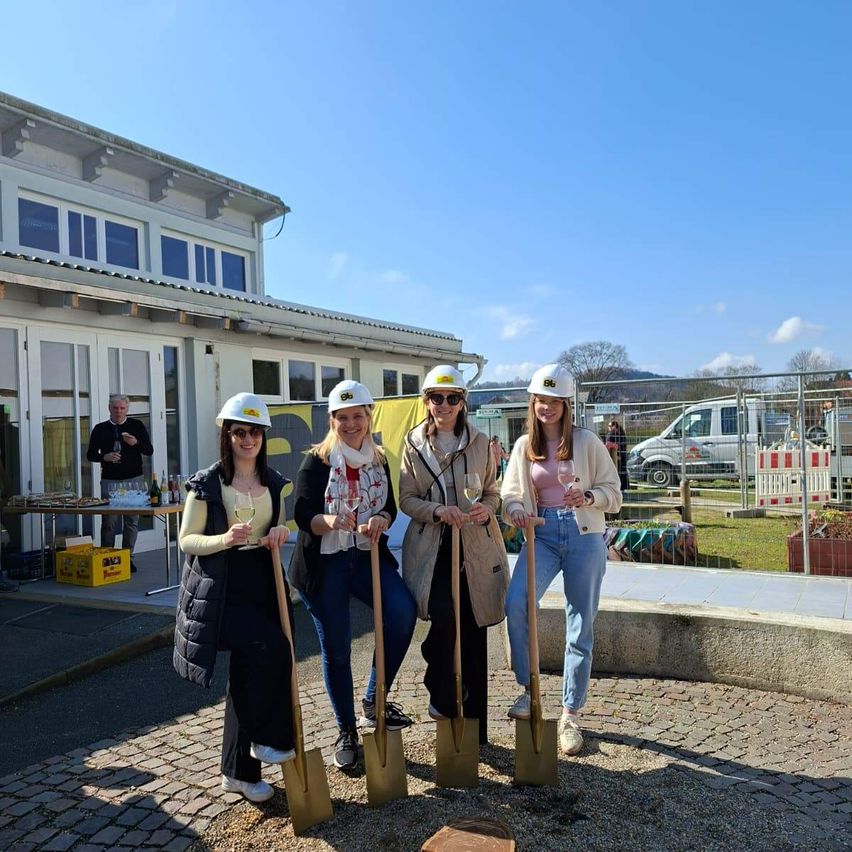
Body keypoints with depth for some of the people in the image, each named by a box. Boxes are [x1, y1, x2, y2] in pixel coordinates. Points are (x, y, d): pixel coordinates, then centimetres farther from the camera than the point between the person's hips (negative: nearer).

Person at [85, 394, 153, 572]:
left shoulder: (137, 426, 6)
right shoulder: (100, 429, 6)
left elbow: (149, 451, 3)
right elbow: (90, 454, 10)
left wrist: (136, 443, -17)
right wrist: (104, 457, -10)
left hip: (133, 479, 0)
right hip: (110, 480, 0)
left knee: (132, 520, 2)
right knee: (109, 521, 0)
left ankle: (128, 557, 11)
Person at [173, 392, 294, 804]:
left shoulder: (275, 483, 9)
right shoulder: (206, 484, -6)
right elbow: (186, 539, -6)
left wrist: (282, 531, -5)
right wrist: (224, 539, -24)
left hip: (261, 584, 6)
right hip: (220, 589, -5)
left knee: (247, 676, 10)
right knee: (273, 647, -26)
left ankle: (239, 771, 25)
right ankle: (269, 739, -3)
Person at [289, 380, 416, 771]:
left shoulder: (379, 461, 7)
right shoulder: (317, 461, -6)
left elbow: (390, 507, 9)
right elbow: (303, 516, -12)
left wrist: (382, 520, -15)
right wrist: (329, 521, -34)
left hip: (367, 556, 3)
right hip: (325, 564, -3)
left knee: (402, 612, -21)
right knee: (336, 648, 4)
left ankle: (373, 702, 0)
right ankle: (346, 731, 25)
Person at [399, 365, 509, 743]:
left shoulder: (480, 442, 5)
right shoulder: (414, 443, 4)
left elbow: (492, 493, 11)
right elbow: (406, 499, 3)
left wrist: (485, 510, -11)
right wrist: (438, 511, -15)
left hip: (475, 547, 1)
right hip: (431, 547, -1)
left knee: (473, 633, 5)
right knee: (443, 613, -24)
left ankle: (475, 730, 20)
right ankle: (441, 695, 1)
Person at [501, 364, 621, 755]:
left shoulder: (586, 441, -1)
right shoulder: (524, 446, 7)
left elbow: (613, 493, 2)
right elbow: (511, 494, 10)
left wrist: (587, 497, -18)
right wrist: (516, 510, -12)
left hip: (584, 536, -1)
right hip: (542, 535, 2)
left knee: (580, 628, 5)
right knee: (515, 603, -24)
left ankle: (570, 716, 21)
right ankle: (528, 687, -2)